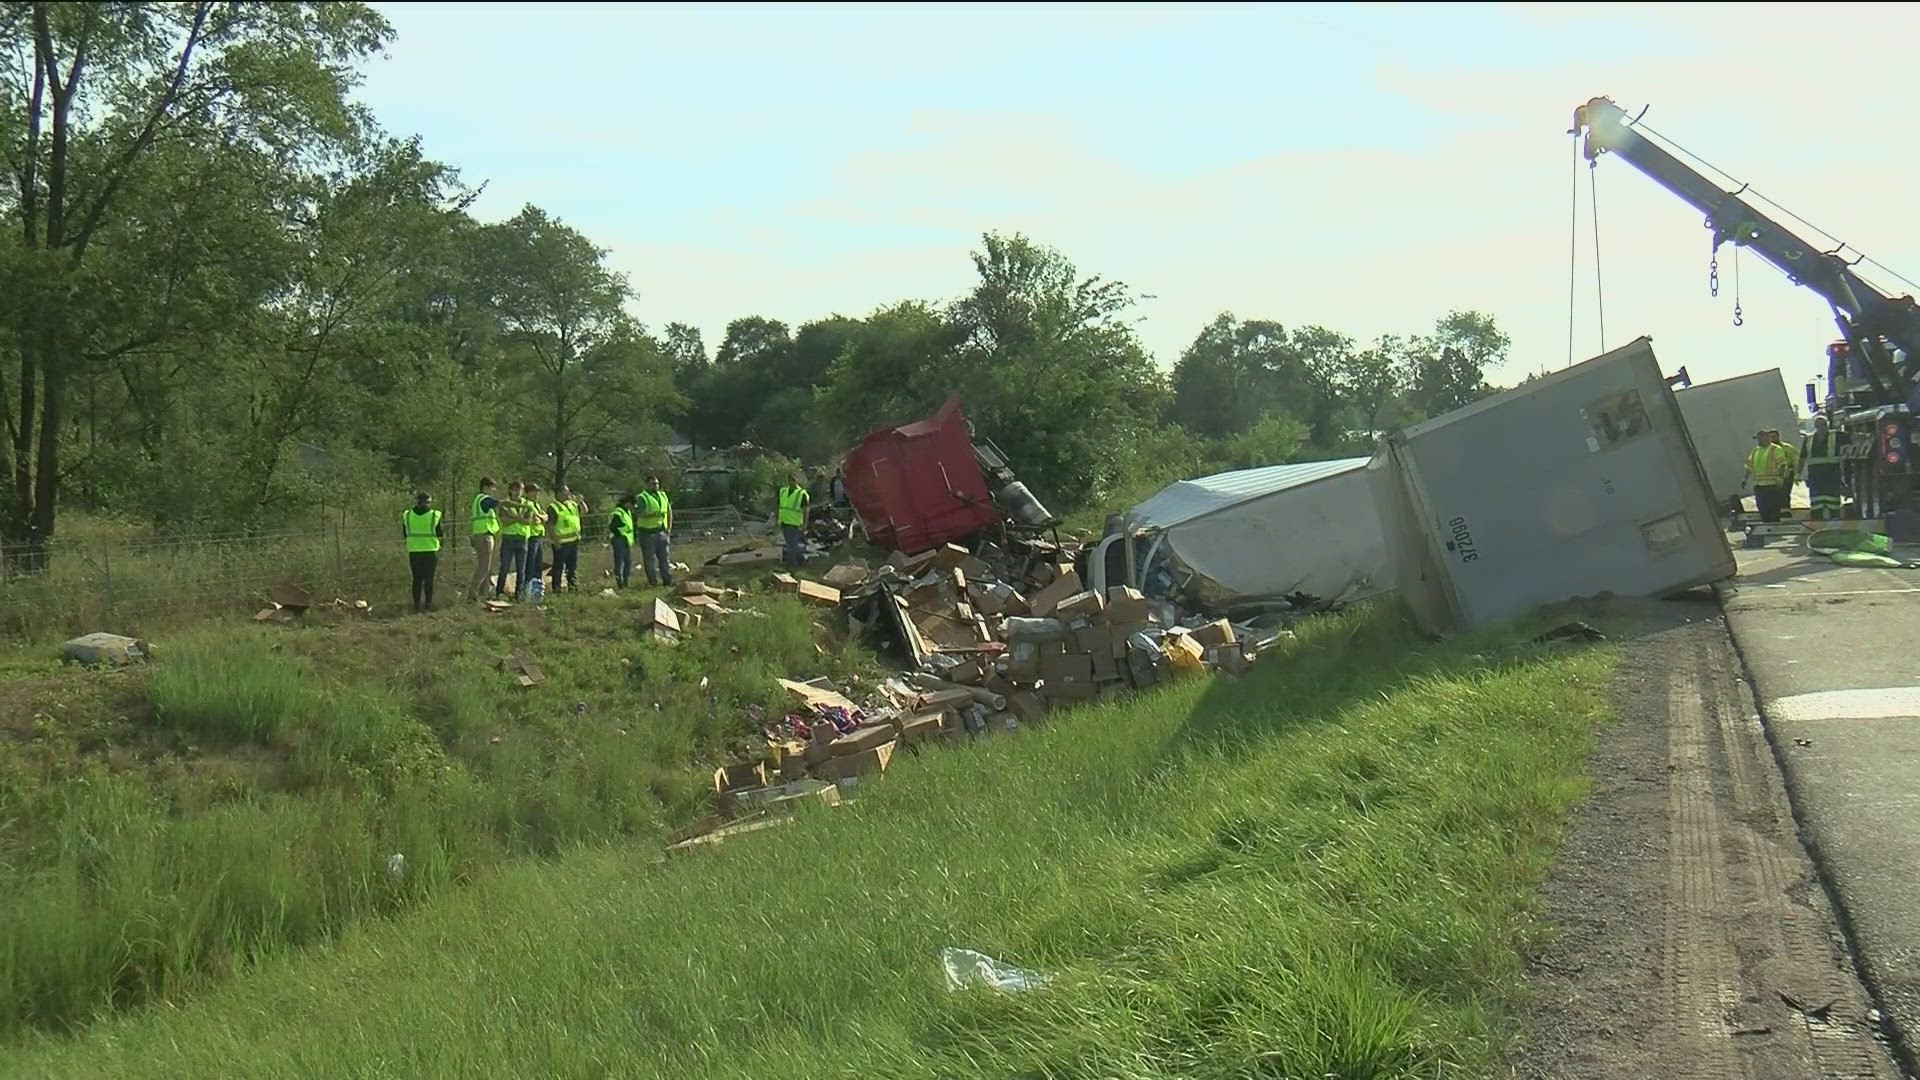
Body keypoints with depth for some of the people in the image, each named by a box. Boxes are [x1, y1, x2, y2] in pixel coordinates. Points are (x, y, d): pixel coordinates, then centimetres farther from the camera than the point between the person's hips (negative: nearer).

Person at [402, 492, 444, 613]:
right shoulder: (434, 515, -7)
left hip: (413, 551, 2)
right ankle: (428, 604, 7)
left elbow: (404, 535, 6)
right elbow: (439, 534, -4)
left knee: (417, 579, 10)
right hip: (430, 550, -2)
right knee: (428, 579, 6)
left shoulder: (407, 515, 1)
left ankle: (417, 605, 8)